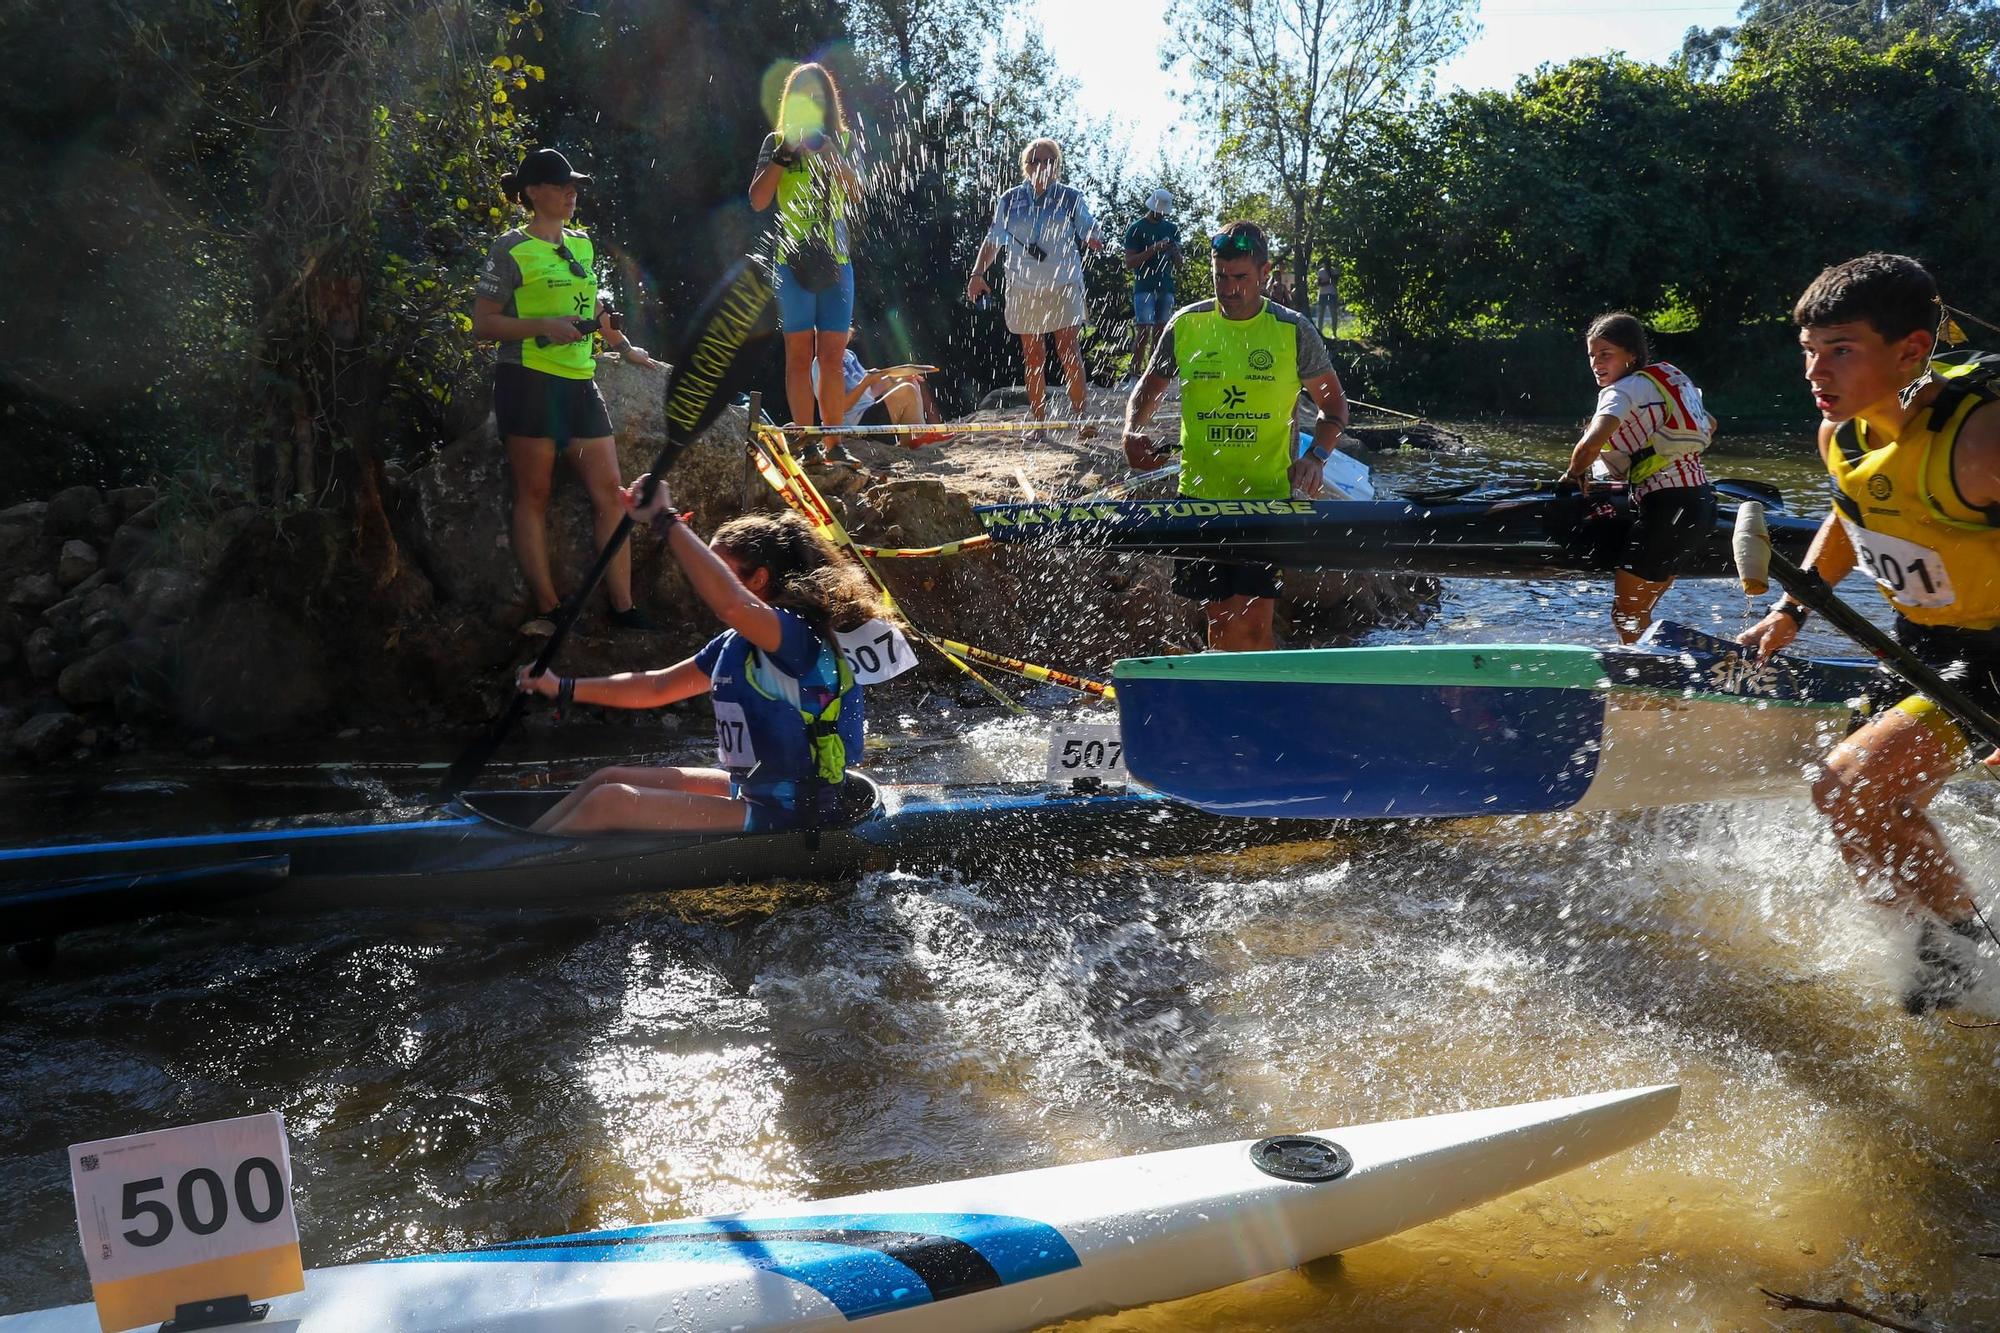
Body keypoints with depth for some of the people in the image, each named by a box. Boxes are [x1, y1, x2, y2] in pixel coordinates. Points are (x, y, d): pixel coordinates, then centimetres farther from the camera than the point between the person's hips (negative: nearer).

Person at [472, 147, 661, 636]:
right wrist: (543, 326, -16)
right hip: (528, 381, -6)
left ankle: (623, 607, 3)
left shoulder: (582, 245, 16)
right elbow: (482, 324, -5)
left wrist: (626, 347, 31)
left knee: (610, 491, 0)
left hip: (580, 384, 6)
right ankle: (547, 609, 2)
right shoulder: (511, 250, -3)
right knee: (533, 495, -1)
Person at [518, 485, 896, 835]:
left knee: (611, 802, -14)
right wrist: (564, 689, 15)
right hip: (750, 792, 10)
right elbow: (657, 686, 19)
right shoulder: (736, 643, 10)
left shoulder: (796, 634, -20)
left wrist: (666, 518, -36)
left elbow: (730, 604, -42)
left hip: (787, 817, -10)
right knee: (609, 779, 12)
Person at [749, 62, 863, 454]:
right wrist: (783, 154, -9)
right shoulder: (777, 141, 9)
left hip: (837, 263, 2)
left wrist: (831, 155, -15)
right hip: (793, 262, -2)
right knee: (799, 355, -4)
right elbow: (757, 200, -1)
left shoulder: (843, 141, 13)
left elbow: (857, 194, -1)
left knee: (832, 356, 0)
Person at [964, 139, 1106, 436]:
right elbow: (993, 240, 10)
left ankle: (1080, 418, -7)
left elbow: (1092, 236, 0)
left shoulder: (1071, 198, 4)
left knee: (1069, 351, -9)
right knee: (1033, 357, 5)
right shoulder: (1010, 200, 8)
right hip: (1023, 287, 2)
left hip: (1064, 285, -2)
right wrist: (978, 273, -3)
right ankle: (1039, 423, 10)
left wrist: (1094, 240, -24)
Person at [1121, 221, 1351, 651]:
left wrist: (1315, 457, -11)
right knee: (1218, 615, 8)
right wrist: (1133, 431, -4)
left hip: (1267, 496, -2)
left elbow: (1333, 404, 7)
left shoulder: (1293, 332, -1)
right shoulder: (1186, 325, 3)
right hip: (1199, 494, 2)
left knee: (1251, 619, -10)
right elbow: (1149, 387, 16)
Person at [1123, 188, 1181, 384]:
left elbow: (1179, 262, 16)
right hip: (1144, 288, -5)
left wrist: (1175, 252, -8)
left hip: (1166, 288, 5)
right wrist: (1154, 249, -18)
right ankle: (1135, 374, -8)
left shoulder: (1172, 229, 15)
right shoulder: (1136, 229, -1)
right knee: (1143, 332, -11)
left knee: (1160, 331, 3)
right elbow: (1129, 262, -8)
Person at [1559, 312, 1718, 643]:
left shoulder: (1623, 391, -11)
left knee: (1625, 612, -1)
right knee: (1639, 612, 15)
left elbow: (1591, 444, -27)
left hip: (1667, 506, -9)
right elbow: (1709, 425, 30)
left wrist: (1574, 474, -8)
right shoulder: (1669, 377, 16)